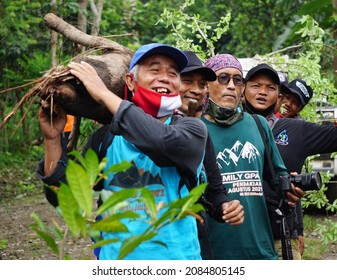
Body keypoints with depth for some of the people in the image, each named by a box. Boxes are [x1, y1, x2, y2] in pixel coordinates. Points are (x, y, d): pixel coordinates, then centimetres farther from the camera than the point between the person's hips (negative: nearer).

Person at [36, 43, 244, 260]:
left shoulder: (192, 129, -4)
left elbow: (164, 143, -27)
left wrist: (104, 95, -20)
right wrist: (53, 139, -11)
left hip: (175, 257, -2)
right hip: (114, 256, 2)